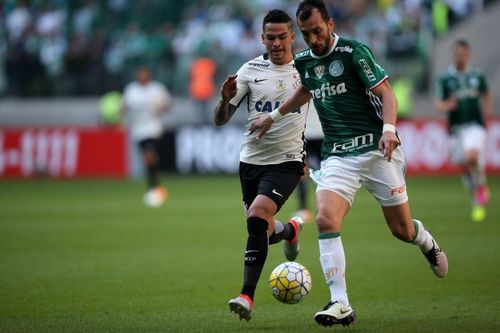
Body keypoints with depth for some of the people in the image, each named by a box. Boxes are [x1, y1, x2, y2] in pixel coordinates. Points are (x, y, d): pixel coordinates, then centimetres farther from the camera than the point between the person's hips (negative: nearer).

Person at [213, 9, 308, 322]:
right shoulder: (251, 70, -2)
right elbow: (221, 120, -2)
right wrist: (225, 99, -24)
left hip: (286, 161, -3)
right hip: (251, 159, 3)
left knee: (257, 217, -24)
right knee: (263, 231, 13)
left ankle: (247, 296, -23)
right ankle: (291, 230, 50)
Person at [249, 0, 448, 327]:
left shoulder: (354, 51, -8)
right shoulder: (304, 61, 9)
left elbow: (386, 93, -11)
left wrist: (389, 129, -27)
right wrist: (273, 116, 35)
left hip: (375, 150, -4)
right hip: (337, 156, 4)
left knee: (401, 229, 1)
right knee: (326, 220, -20)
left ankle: (427, 242, 41)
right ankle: (340, 305, -19)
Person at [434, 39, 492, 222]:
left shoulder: (477, 75, 7)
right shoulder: (444, 78, 1)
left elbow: (486, 95, 24)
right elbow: (437, 103, -1)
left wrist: (487, 108, 7)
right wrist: (446, 106, -22)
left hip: (475, 125, -1)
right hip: (455, 126, 1)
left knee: (471, 156, -28)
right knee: (464, 167, 6)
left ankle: (481, 186, -3)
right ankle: (478, 203, 26)